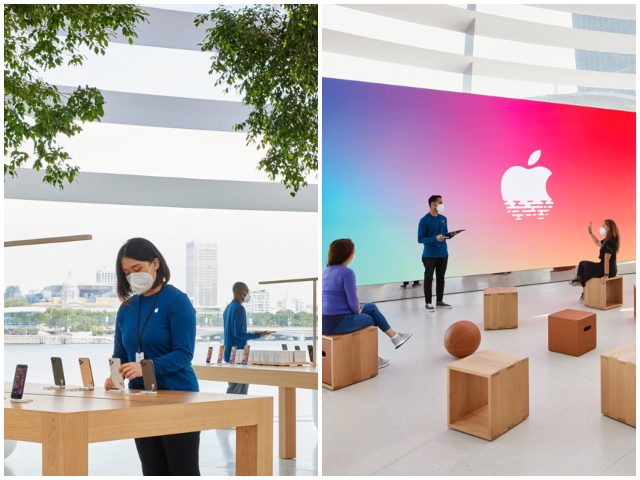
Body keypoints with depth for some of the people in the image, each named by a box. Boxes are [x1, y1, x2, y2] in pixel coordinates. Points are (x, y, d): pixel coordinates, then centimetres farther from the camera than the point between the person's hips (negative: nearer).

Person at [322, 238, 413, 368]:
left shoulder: (326, 270, 11)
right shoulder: (347, 272, -15)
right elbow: (352, 300, -14)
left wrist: (357, 308, 15)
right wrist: (358, 310, 8)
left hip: (325, 321, 8)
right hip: (337, 322, -8)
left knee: (371, 307, 21)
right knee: (369, 319, 22)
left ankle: (394, 336, 27)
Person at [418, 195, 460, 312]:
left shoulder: (443, 219, 8)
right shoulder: (424, 220, -12)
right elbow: (420, 239, -14)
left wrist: (451, 234, -5)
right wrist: (435, 238, -26)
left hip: (443, 254, 6)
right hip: (429, 255, -6)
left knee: (441, 278, 12)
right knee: (429, 278, 1)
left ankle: (440, 301, 23)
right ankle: (428, 303, 9)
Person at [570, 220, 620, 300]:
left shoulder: (610, 242, -22)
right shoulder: (608, 240, 7)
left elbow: (607, 259, -26)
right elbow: (598, 243, 28)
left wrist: (605, 275, -28)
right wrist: (590, 232, 21)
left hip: (609, 269, -10)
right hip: (611, 269, 10)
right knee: (583, 264, 14)